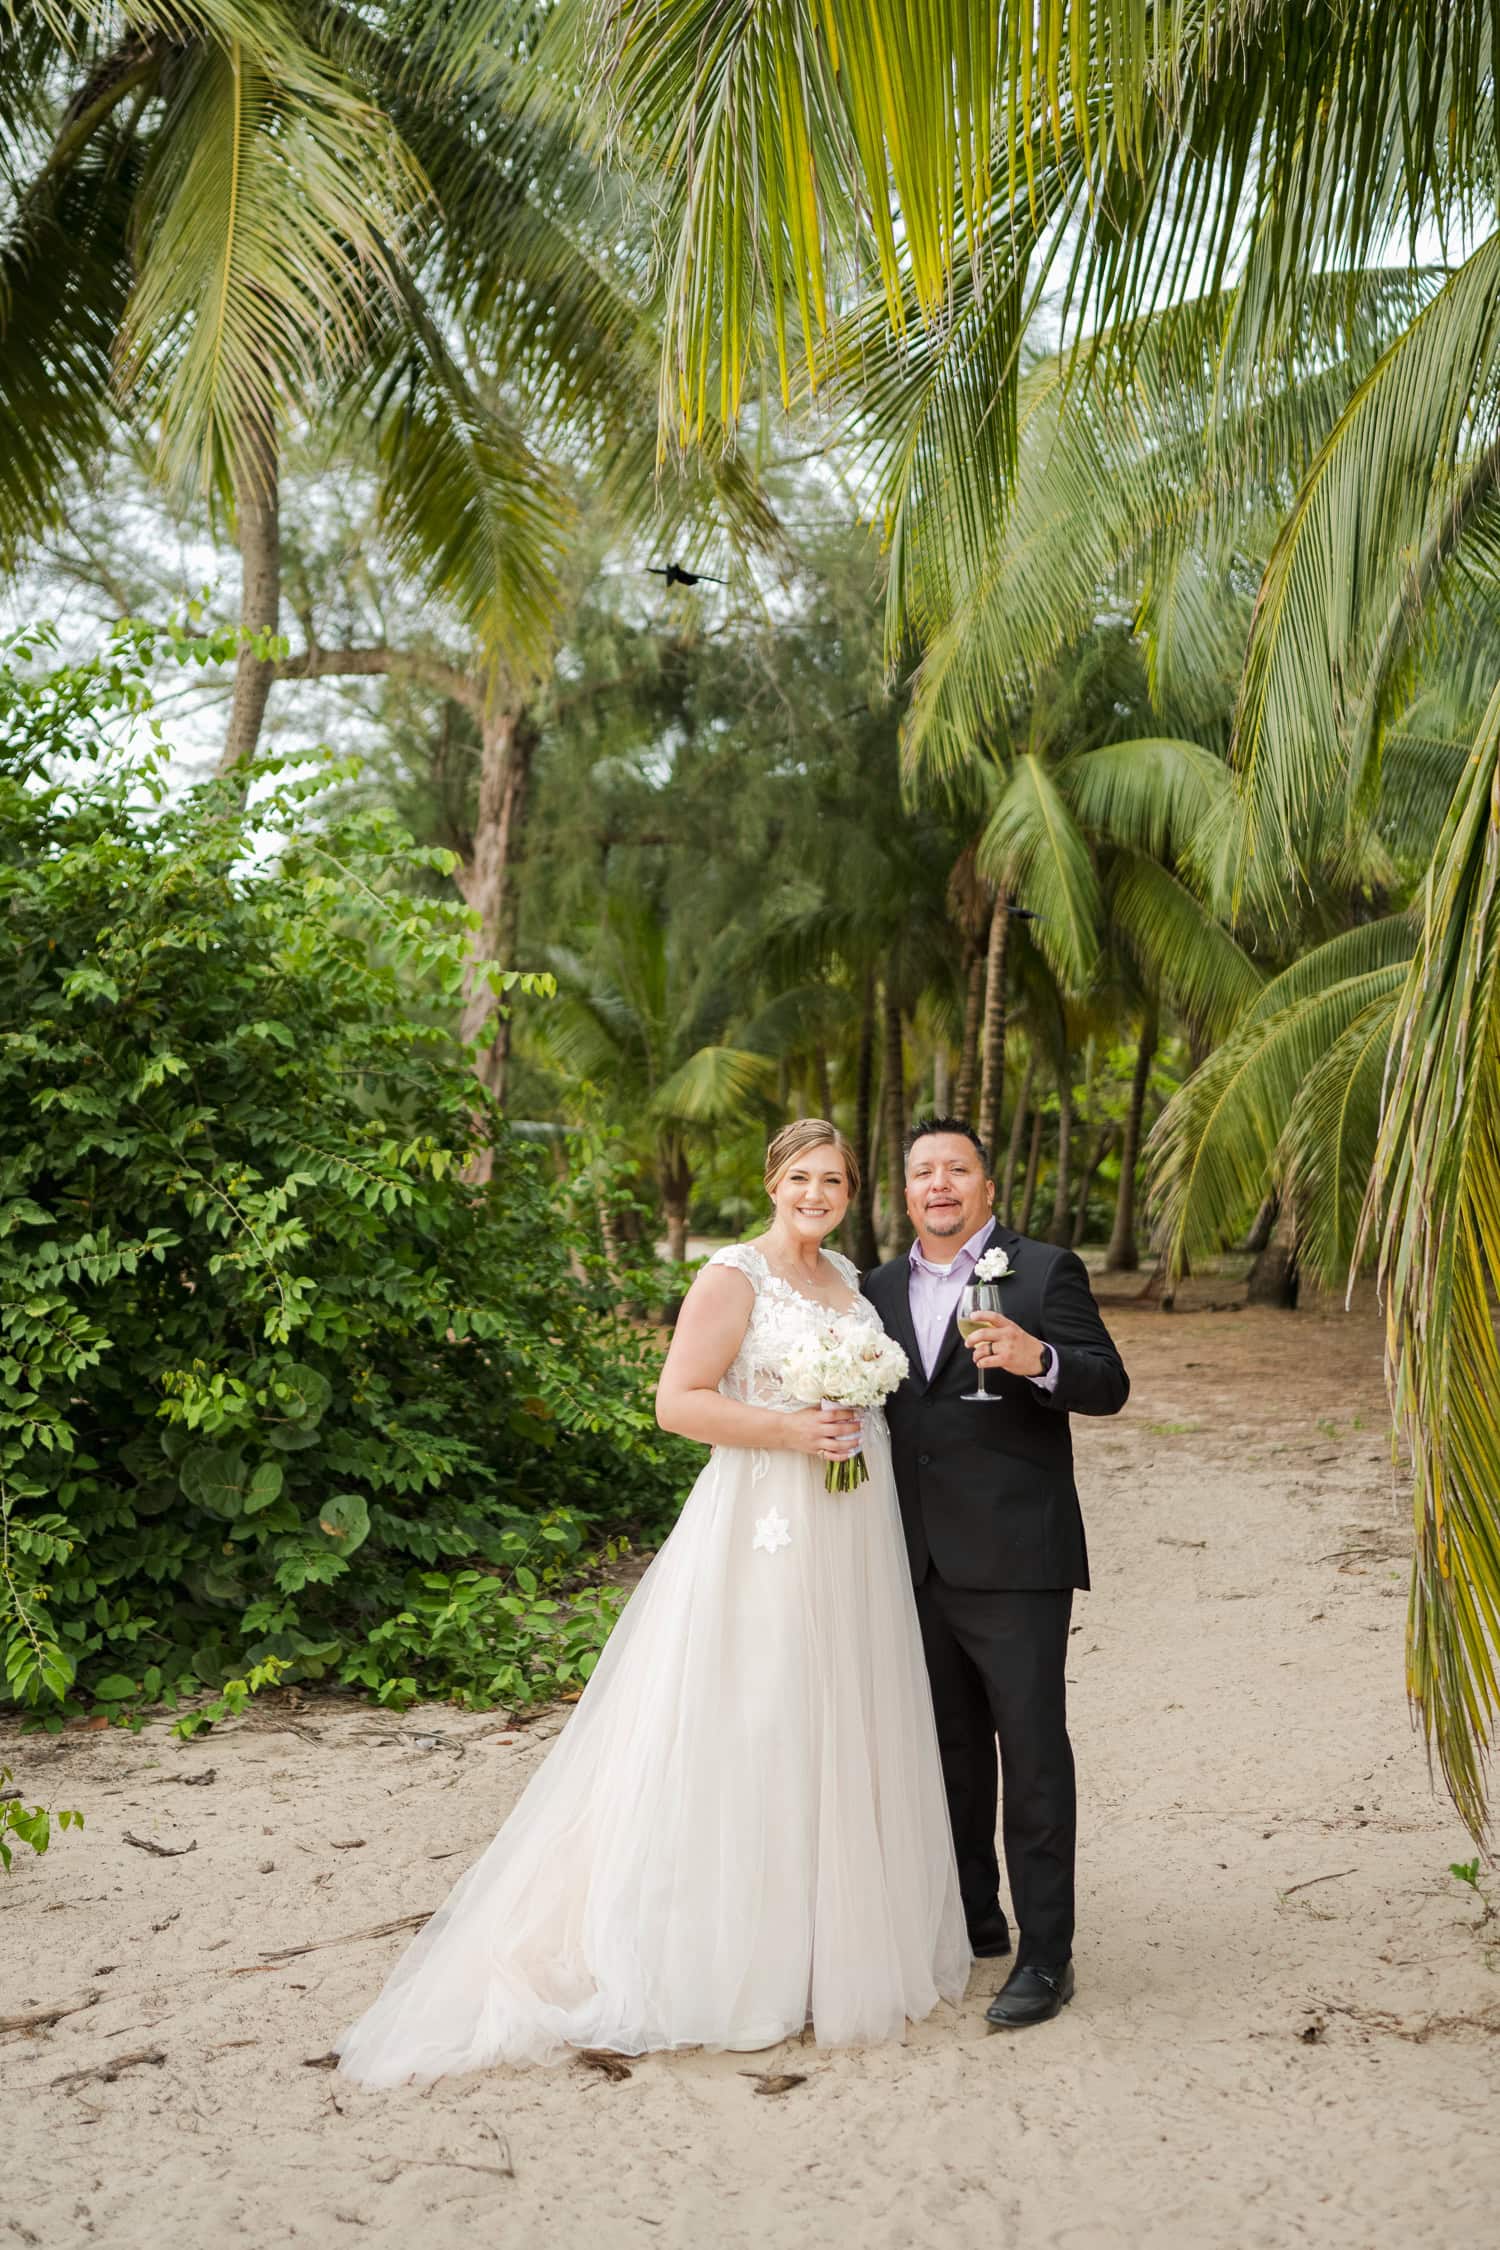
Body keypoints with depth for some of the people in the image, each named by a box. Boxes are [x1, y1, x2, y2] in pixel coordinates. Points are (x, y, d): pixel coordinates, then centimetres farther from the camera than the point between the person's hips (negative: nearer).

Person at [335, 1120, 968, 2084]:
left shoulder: (850, 1278, 14)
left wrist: (858, 1429, 7)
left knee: (840, 1729, 14)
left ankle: (841, 1933, 29)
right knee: (751, 1729, -2)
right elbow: (677, 1401, -14)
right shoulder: (733, 1278, -9)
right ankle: (736, 1955, 11)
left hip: (853, 1534, 8)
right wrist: (789, 1430, -21)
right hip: (764, 1528, -7)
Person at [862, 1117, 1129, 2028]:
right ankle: (973, 1920, 32)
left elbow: (1110, 1384, -9)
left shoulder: (1045, 1270, -3)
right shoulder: (880, 1290, 13)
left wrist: (1036, 1360, -28)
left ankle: (1046, 1955, 9)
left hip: (1015, 1561, -5)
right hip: (920, 1566, 6)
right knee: (953, 1749, 17)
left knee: (1033, 1752, 0)